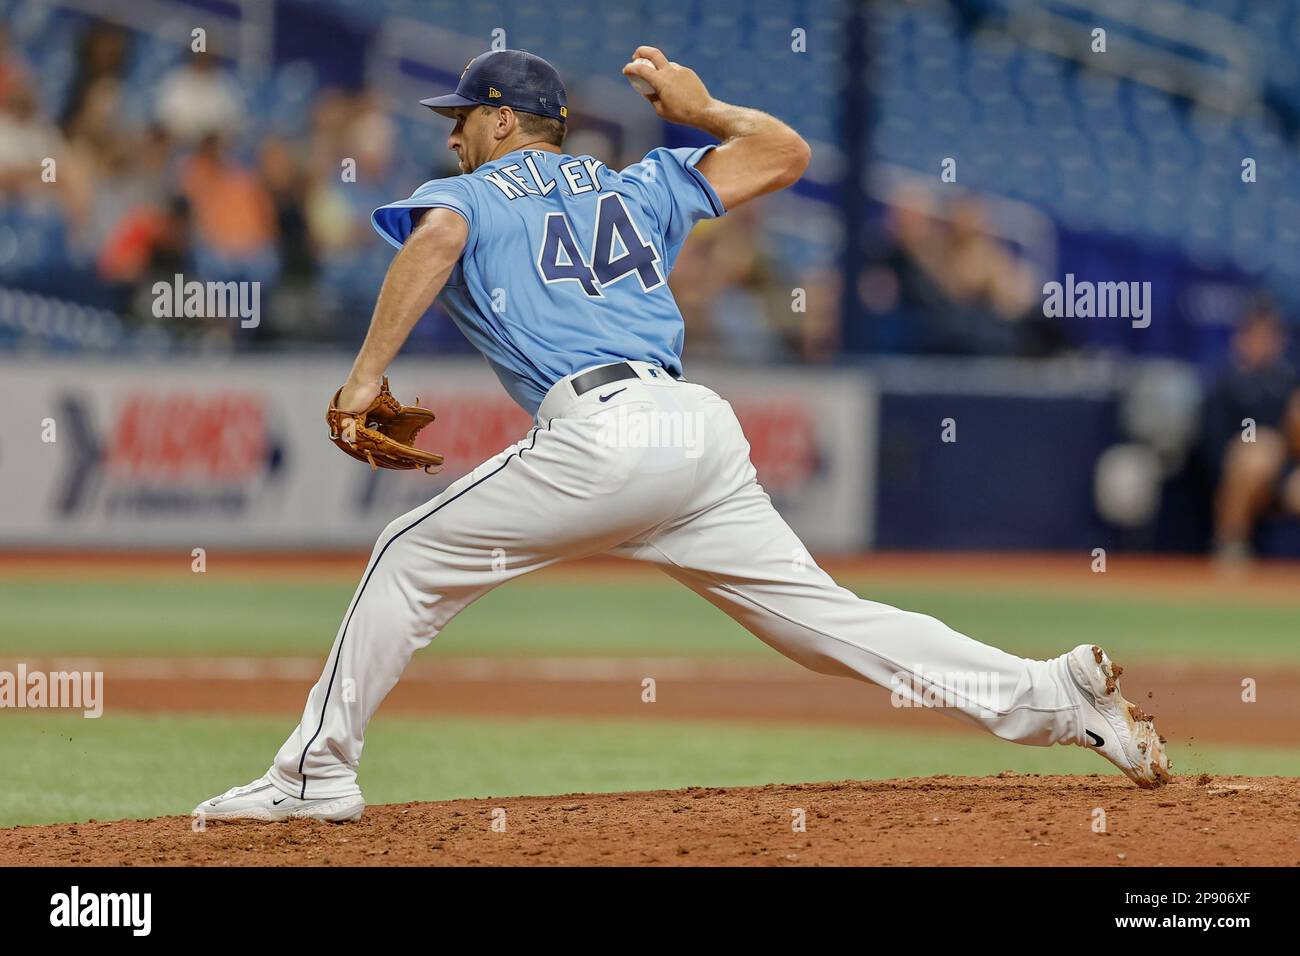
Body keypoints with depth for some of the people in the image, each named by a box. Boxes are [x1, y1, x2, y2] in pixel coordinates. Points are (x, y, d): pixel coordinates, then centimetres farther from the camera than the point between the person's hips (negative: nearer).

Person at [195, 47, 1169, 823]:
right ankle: (1065, 694, -7)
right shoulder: (638, 186, 29)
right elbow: (786, 153, 32)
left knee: (412, 560, 10)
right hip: (704, 430, 6)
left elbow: (438, 234, -10)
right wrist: (701, 108, 48)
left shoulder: (471, 192, 15)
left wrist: (368, 373, -12)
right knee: (827, 616, 5)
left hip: (600, 431, -6)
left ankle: (318, 772, 7)